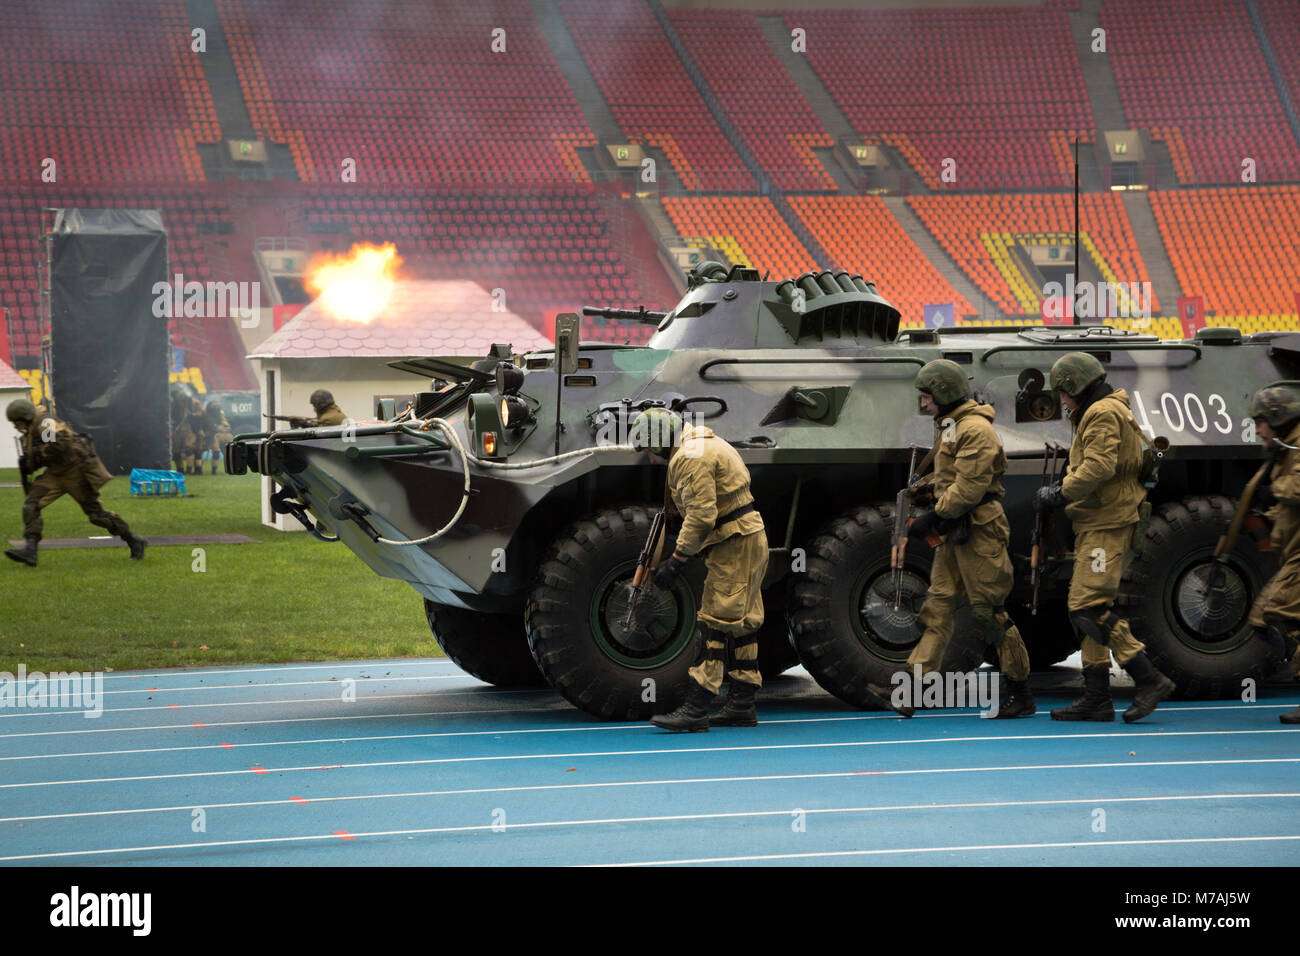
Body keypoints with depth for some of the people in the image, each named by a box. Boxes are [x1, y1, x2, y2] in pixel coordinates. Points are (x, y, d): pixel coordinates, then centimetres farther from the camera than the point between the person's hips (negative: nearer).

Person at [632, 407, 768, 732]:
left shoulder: (691, 456, -16)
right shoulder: (703, 444, 18)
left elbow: (701, 515, -23)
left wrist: (677, 560, -19)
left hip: (735, 544, -11)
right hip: (749, 539, 11)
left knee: (717, 623, -12)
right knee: (741, 624, 13)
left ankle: (695, 709, -15)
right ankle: (741, 705, 18)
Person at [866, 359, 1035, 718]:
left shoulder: (975, 430, -15)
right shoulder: (949, 426, 17)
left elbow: (968, 487, -21)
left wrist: (933, 516, -18)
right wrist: (928, 486, 7)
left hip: (978, 530, -10)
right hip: (955, 533, 10)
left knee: (988, 612, -6)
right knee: (938, 605, 3)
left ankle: (1021, 694, 4)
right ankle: (912, 691, -1)